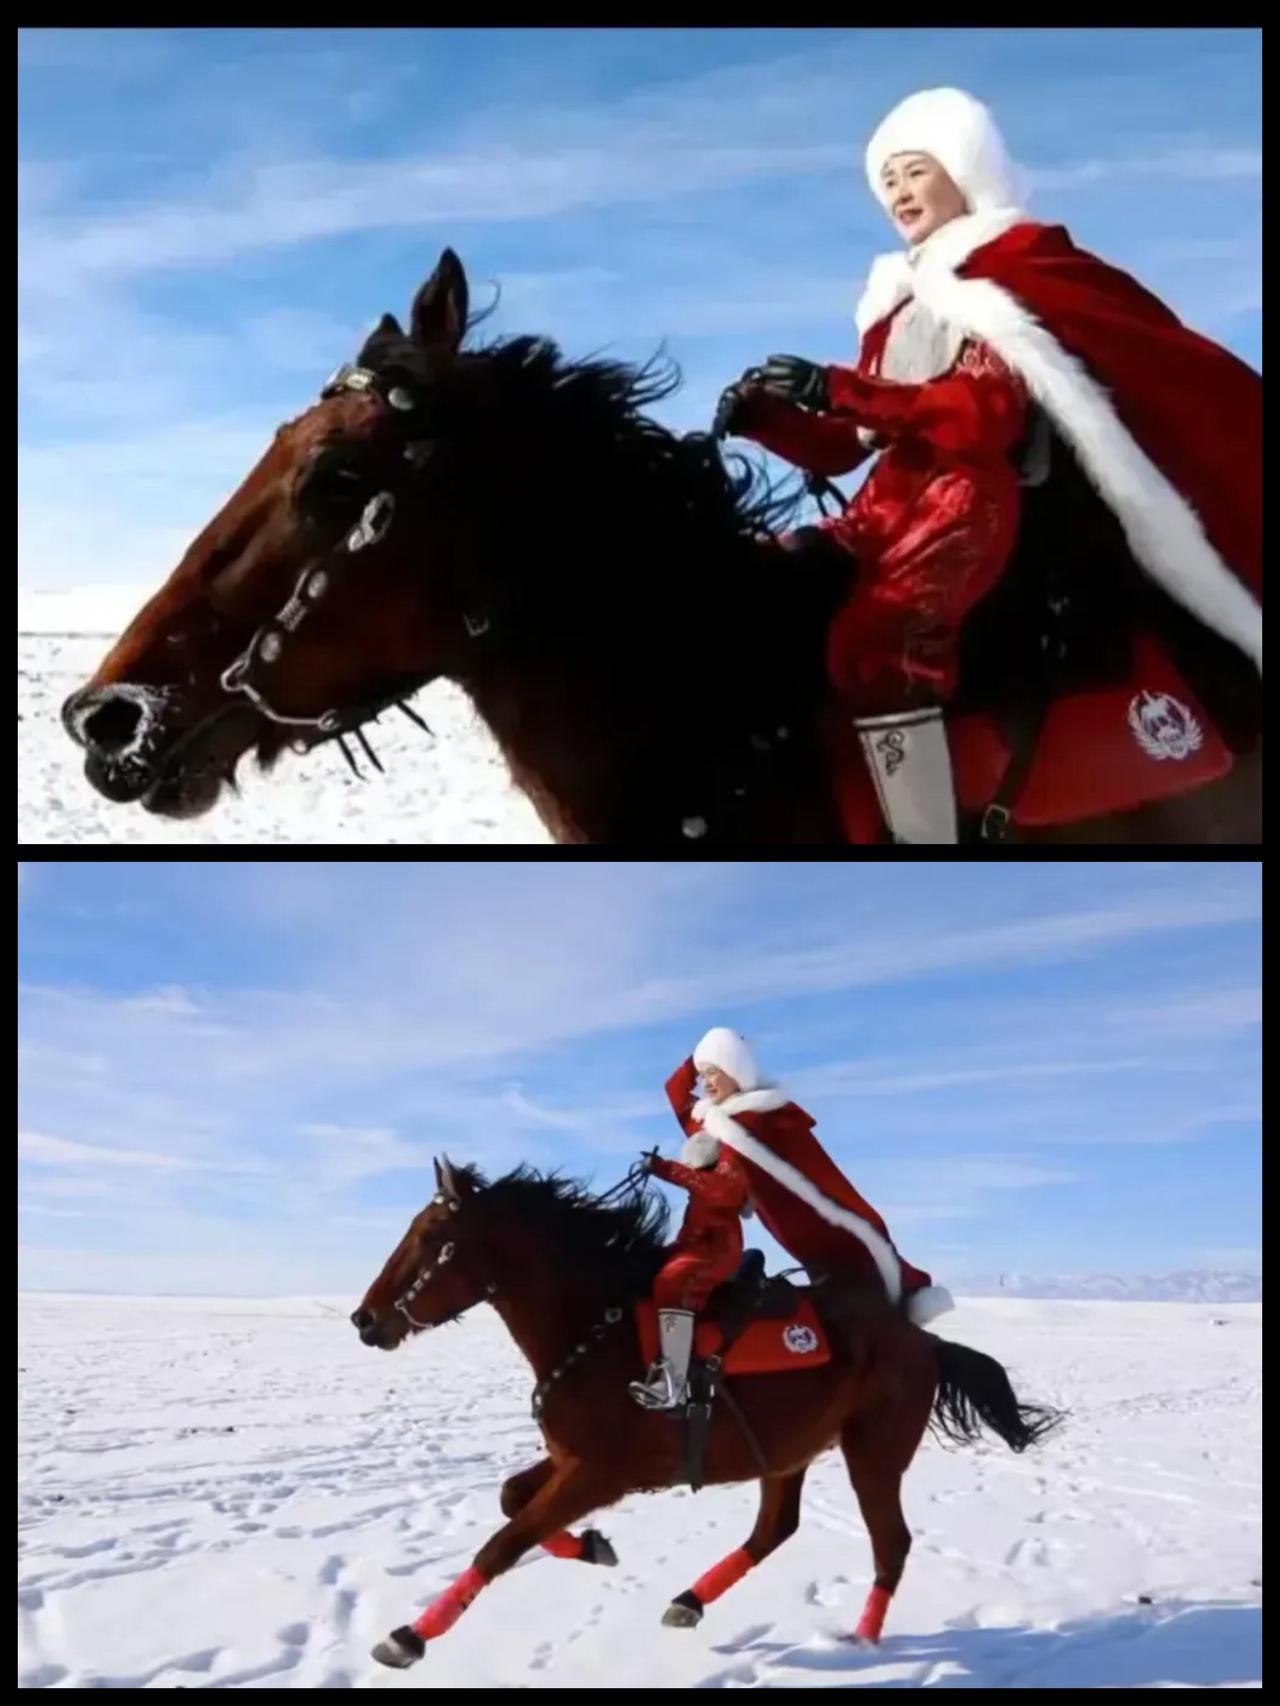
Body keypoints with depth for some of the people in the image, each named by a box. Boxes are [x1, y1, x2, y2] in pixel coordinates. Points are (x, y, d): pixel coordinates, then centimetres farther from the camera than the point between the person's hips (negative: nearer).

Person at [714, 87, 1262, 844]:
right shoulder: (898, 301, 28)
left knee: (872, 642, -32)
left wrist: (839, 389, -18)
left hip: (971, 497, -8)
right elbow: (845, 447, 22)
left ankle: (924, 832, -35)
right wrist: (767, 418, 3)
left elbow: (985, 417, -11)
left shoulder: (1015, 263, 7)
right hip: (887, 502, 8)